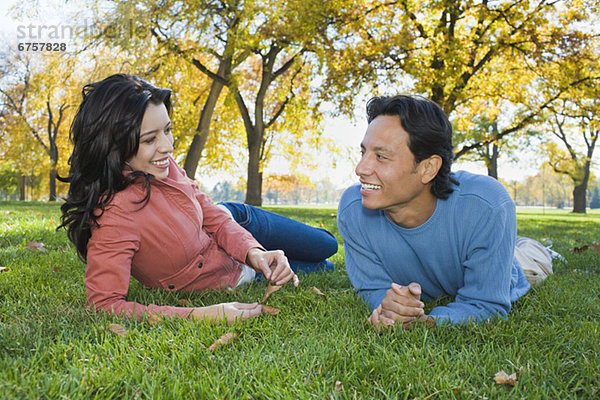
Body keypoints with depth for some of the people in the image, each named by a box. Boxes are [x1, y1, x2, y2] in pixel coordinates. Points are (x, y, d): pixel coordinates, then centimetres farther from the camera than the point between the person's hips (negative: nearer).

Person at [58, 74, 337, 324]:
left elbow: (212, 215, -10)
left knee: (327, 246, 26)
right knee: (324, 269, 18)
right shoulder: (115, 212, -41)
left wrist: (253, 253, -28)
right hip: (228, 280, -5)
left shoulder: (161, 166, -19)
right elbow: (104, 304, -42)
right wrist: (200, 314, -49)